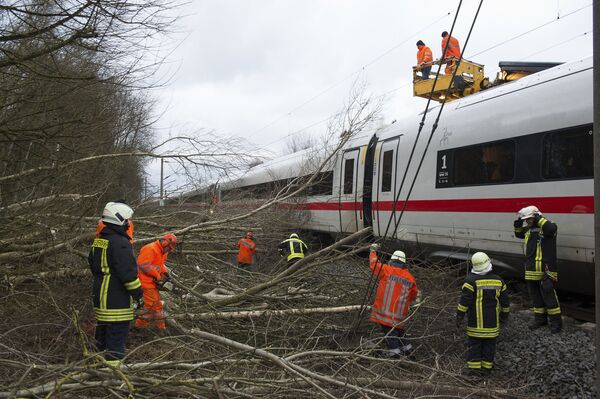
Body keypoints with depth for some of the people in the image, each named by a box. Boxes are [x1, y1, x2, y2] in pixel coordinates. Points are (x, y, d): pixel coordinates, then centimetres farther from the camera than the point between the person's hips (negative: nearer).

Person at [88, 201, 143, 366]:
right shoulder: (120, 243, -18)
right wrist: (138, 295, -11)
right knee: (117, 336, -5)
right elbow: (128, 273, -20)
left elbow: (93, 266, 24)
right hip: (118, 302, -9)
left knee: (103, 334, 18)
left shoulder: (98, 242, 13)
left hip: (100, 298, 9)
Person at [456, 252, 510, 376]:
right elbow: (505, 300, 9)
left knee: (474, 343, 5)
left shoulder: (471, 281, -12)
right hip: (492, 322, 3)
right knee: (489, 343, 11)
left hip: (475, 322, -3)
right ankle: (487, 366, 15)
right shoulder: (498, 281, 1)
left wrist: (459, 316, -7)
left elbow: (464, 300, -14)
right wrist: (504, 314, 24)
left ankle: (474, 366, 4)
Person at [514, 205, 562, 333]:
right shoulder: (528, 230, 16)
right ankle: (540, 318, 27)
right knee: (535, 295, 14)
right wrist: (518, 224, 14)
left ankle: (556, 321, 0)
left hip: (545, 270, -8)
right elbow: (519, 234, 32)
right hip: (531, 270, 8)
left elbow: (551, 228, -31)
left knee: (548, 294, -7)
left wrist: (539, 218, -24)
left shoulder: (547, 226, -8)